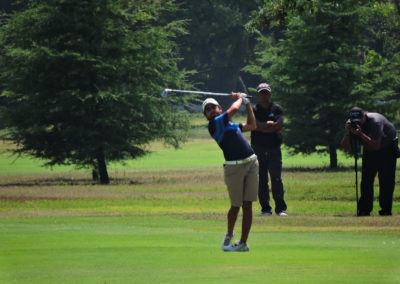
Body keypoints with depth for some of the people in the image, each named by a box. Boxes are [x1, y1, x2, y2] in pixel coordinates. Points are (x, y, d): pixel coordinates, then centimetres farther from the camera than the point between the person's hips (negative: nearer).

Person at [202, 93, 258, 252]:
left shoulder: (230, 125, 21)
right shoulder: (214, 125, -4)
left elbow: (251, 125, 33)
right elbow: (234, 109, -9)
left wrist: (247, 103, 31)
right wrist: (240, 98, 12)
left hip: (251, 163, 6)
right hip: (234, 167, -6)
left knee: (247, 205, 1)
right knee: (235, 206, 2)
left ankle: (243, 243, 4)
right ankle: (229, 235, 29)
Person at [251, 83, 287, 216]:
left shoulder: (277, 109, 8)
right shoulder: (254, 110, 7)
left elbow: (279, 125, -7)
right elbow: (255, 125, -10)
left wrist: (263, 126, -7)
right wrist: (271, 124, -7)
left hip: (274, 149, -1)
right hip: (258, 149, 1)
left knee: (276, 179, -8)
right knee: (261, 180, 1)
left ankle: (280, 208, -4)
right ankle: (265, 208, 7)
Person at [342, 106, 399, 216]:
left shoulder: (375, 121, -34)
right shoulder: (351, 124, -17)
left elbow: (376, 145, -41)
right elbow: (346, 147, -17)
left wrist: (361, 134, -48)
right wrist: (347, 133, -34)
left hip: (388, 147, -5)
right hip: (369, 149, 5)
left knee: (386, 179, -11)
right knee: (366, 179, -2)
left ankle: (386, 210, -6)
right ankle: (364, 210, 2)